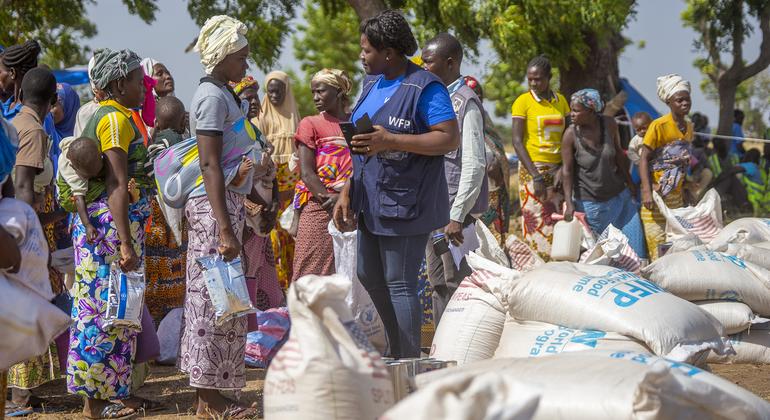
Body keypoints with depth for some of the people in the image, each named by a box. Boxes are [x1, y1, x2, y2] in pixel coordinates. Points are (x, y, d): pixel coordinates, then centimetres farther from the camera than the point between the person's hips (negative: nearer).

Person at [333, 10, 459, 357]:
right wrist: (347, 192, 15)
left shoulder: (425, 88, -14)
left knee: (400, 284, -7)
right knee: (368, 275, 17)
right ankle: (397, 353, 31)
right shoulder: (372, 84, 13)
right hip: (372, 202, 10)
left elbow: (450, 138, -22)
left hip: (405, 202, -10)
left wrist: (389, 140, -27)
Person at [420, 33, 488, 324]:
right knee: (438, 283, 12)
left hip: (456, 208, -9)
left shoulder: (466, 102, -12)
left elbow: (474, 164, -17)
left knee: (457, 283, -6)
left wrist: (458, 216, -21)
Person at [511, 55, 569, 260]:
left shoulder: (560, 101, 12)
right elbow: (517, 141, -7)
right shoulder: (523, 102, -2)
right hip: (533, 168, -4)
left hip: (557, 168, 4)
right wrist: (535, 175, -15)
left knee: (558, 223, 1)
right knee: (537, 223, -9)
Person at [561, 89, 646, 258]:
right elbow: (567, 170, -14)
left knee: (633, 241, 5)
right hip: (590, 202, -3)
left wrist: (629, 183, 13)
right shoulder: (571, 135, -17)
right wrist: (569, 203, -19)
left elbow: (618, 153, 6)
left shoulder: (609, 124, -9)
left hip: (619, 195, 3)